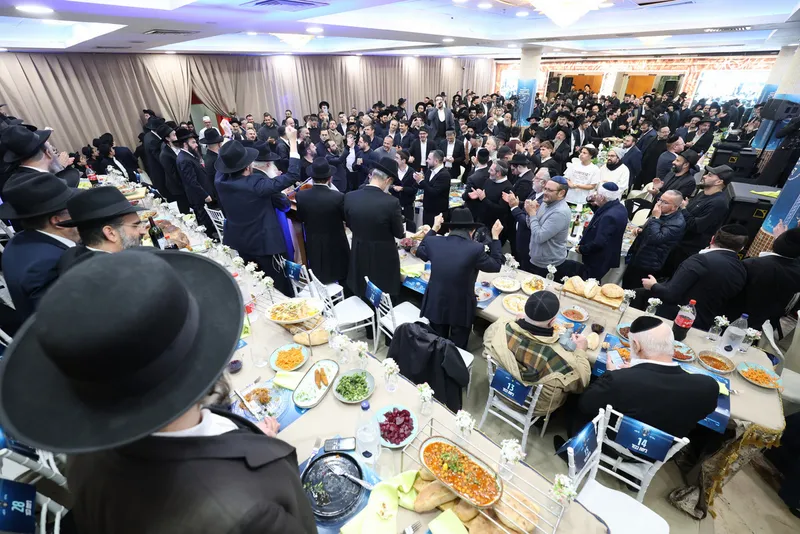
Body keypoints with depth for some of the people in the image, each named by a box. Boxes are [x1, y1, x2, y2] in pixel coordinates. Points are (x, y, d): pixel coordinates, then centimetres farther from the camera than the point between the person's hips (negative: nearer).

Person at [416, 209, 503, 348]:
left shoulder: (433, 242, -12)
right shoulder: (475, 248, -22)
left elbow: (420, 252, 11)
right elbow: (496, 266, -4)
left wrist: (434, 229, 17)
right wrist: (495, 237, 4)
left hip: (435, 305, 3)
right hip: (461, 309, -3)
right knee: (457, 349, 21)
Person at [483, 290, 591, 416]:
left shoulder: (500, 328, -31)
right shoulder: (562, 360, -39)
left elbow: (487, 335, -4)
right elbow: (580, 383, -16)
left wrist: (515, 321, 6)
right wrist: (581, 350, -3)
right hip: (535, 408, -3)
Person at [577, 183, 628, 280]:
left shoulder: (609, 216, -29)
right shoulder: (619, 207, 3)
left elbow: (599, 243, -30)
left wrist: (581, 249, -14)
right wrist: (597, 205, 9)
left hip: (598, 261, -10)